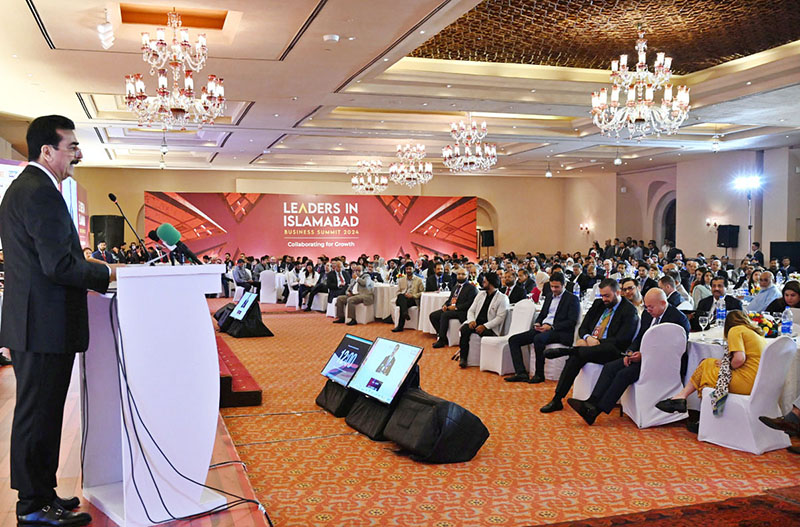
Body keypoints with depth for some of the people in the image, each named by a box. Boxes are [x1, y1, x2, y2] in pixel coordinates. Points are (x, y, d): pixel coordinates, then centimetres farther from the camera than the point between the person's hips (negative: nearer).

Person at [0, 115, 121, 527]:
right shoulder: (41, 193, -18)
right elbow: (58, 265, -23)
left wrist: (86, 263, 12)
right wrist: (106, 273, -10)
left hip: (34, 323, 11)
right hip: (45, 326, -11)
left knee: (40, 413, 18)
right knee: (38, 415, 0)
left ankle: (39, 493, 30)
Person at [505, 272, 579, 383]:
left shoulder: (572, 299, 0)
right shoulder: (549, 297, 23)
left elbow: (572, 321, -10)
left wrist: (551, 327, -17)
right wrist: (537, 323, 2)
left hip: (559, 332, -8)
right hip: (542, 329, 8)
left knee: (538, 339, -38)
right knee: (513, 340, -8)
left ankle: (539, 374, -25)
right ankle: (521, 373, -17)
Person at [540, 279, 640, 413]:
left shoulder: (629, 310, -1)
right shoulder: (598, 304, 18)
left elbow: (622, 340, -10)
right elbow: (583, 328, 15)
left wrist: (597, 342, -16)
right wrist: (588, 338, -8)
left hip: (607, 350, -4)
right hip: (588, 344, 5)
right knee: (576, 356, -28)